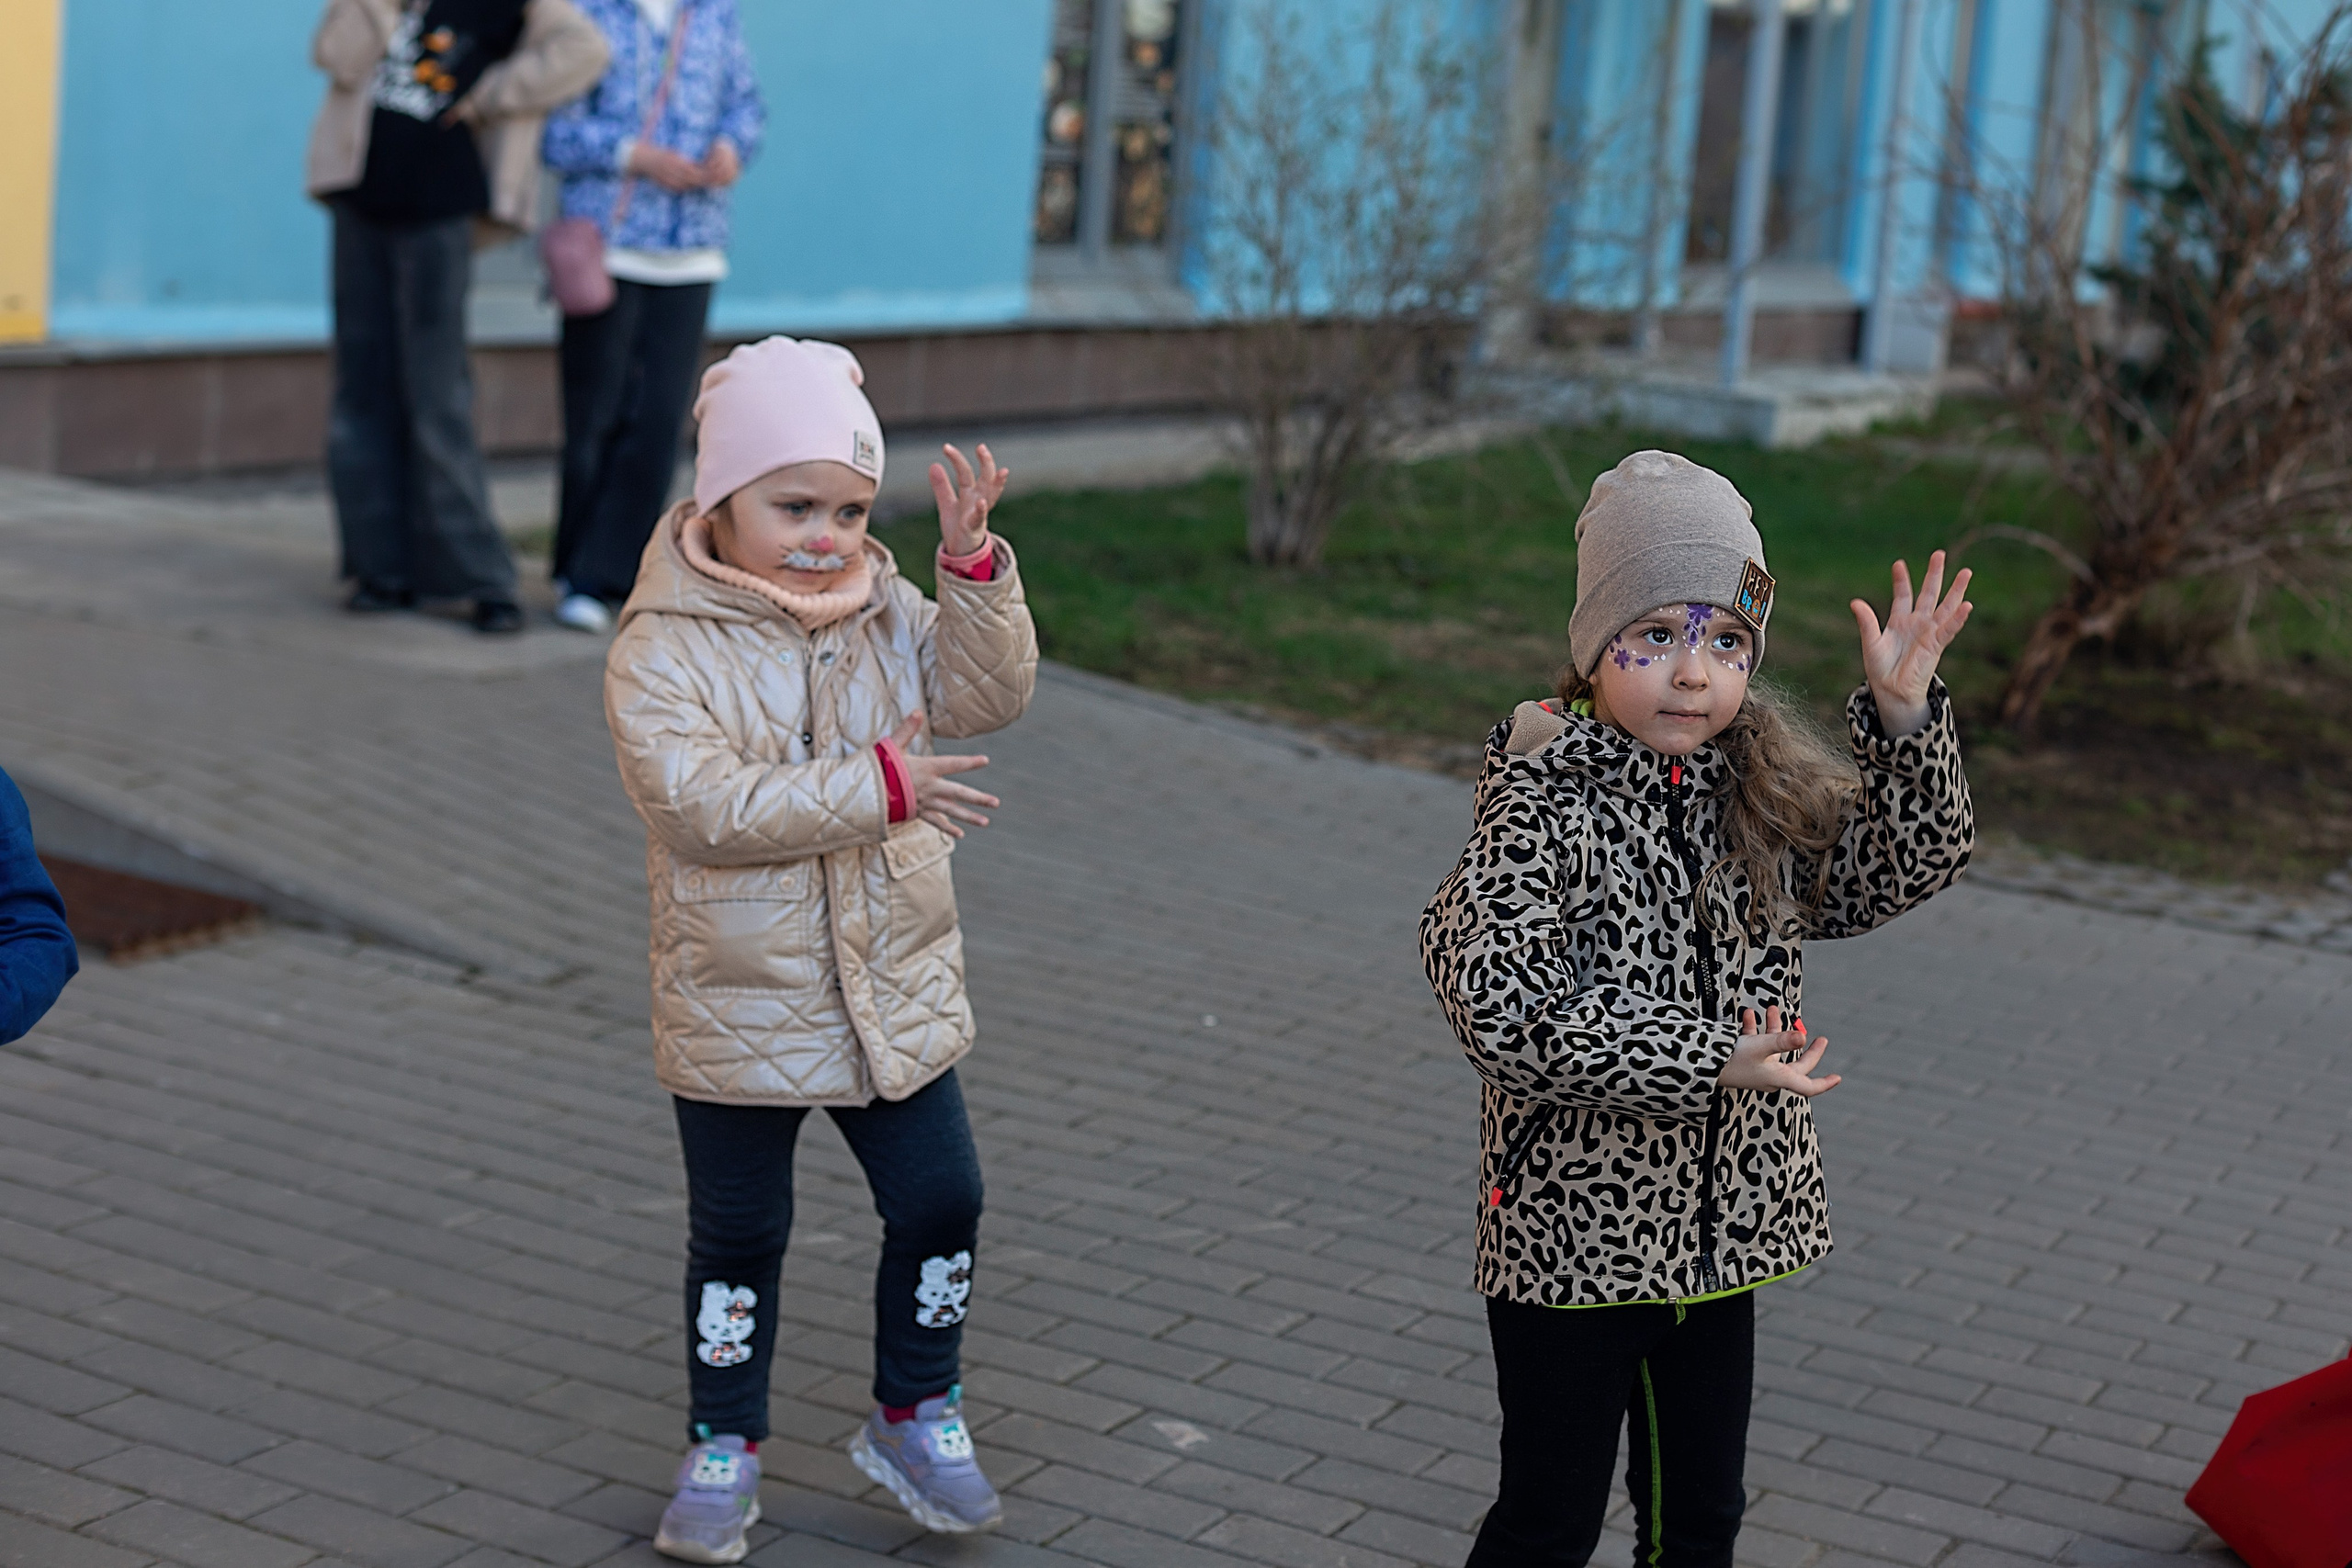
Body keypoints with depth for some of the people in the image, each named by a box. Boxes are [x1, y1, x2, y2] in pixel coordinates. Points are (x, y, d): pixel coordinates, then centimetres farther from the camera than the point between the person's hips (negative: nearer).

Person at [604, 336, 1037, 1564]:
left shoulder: (886, 614, 2)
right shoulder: (662, 652, -16)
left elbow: (990, 695, -6)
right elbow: (705, 804, -27)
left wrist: (973, 568, -20)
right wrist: (876, 787, -29)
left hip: (896, 993, 4)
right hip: (737, 1012, -4)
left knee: (942, 1201, 9)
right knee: (738, 1233, 10)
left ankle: (914, 1416, 30)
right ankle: (724, 1443, 29)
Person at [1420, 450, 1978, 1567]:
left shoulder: (1762, 795, 2)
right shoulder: (1542, 809, -18)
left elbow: (1901, 872, 8)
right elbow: (1499, 1011, -26)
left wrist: (1905, 716, -7)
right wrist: (1702, 1065, -25)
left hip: (1722, 1219, 6)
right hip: (1575, 1230, -6)